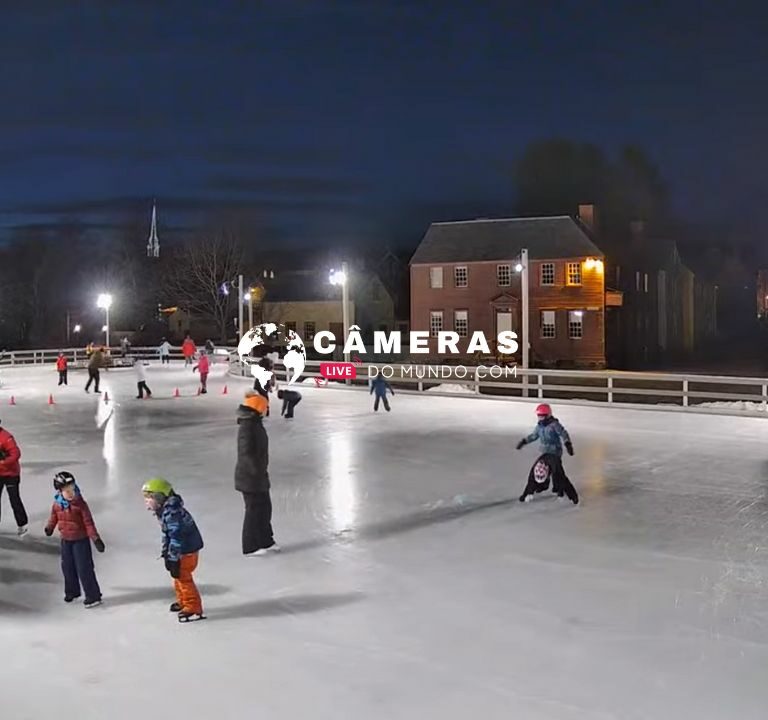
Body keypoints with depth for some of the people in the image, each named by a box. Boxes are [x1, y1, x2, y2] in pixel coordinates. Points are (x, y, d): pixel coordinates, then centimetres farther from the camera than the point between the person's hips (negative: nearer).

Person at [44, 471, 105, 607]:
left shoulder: (80, 504, -19)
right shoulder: (57, 504, -5)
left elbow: (88, 522, -18)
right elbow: (54, 516, 17)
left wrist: (95, 538, -21)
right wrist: (49, 527, 26)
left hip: (81, 540, -6)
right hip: (66, 540, 6)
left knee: (84, 568, -5)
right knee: (67, 567, 16)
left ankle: (93, 596, 2)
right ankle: (72, 591, 36)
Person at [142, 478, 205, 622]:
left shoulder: (171, 512, -28)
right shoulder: (163, 510, 5)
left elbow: (176, 536, -29)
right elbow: (167, 533, 16)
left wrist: (173, 558, -26)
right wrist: (166, 552, 19)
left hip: (188, 549, -11)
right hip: (181, 549, 11)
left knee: (183, 577, -7)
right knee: (178, 576, 22)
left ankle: (194, 608, 2)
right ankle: (183, 602, 40)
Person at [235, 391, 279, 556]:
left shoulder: (255, 424, 9)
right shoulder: (247, 427, -23)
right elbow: (246, 452, -27)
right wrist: (257, 470, -22)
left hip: (258, 475, 10)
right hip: (250, 477, -10)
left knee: (265, 507, 18)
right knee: (254, 509, 1)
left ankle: (266, 540, 32)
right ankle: (250, 547, 13)